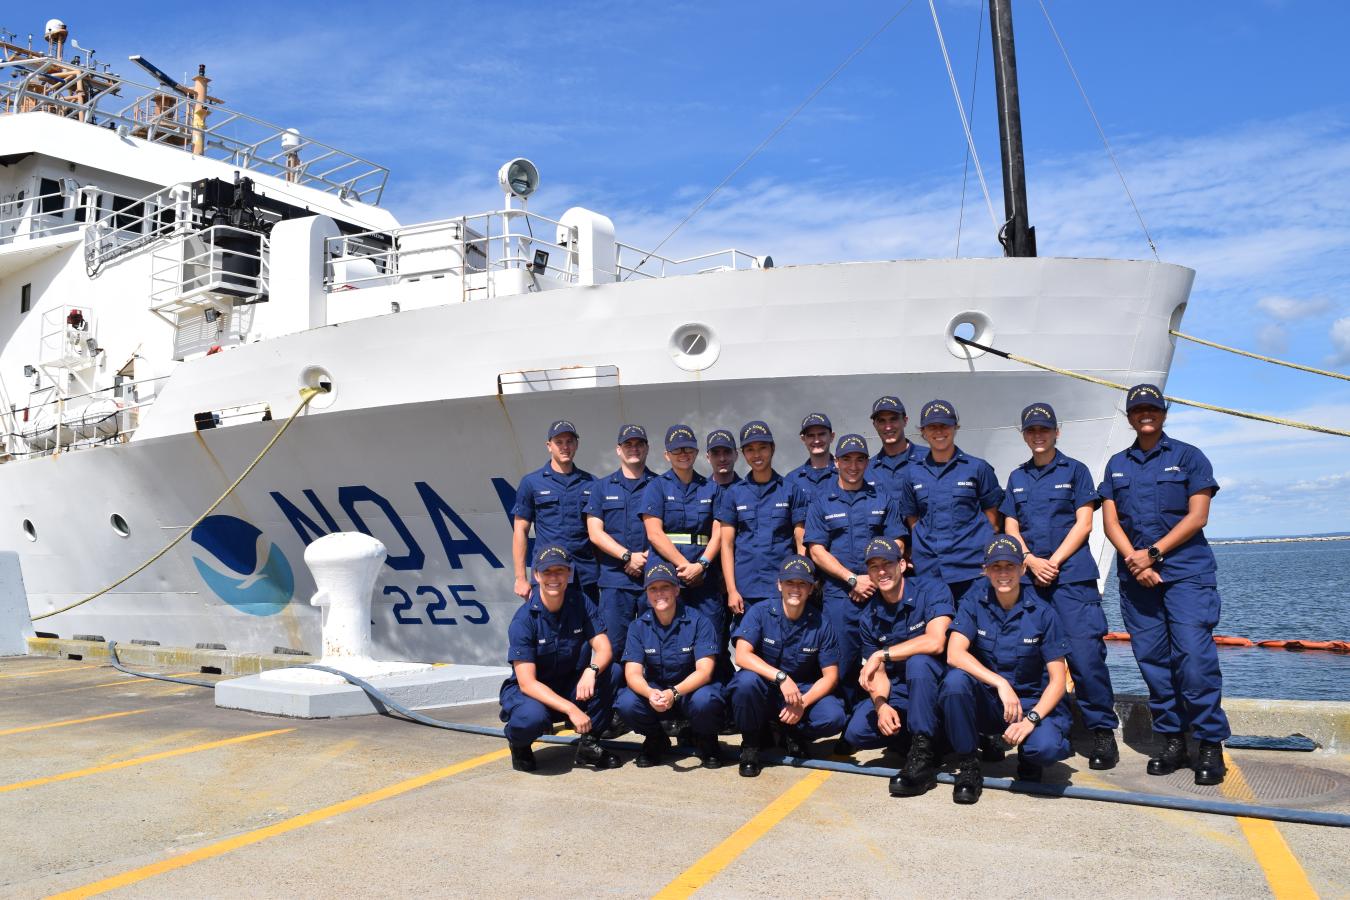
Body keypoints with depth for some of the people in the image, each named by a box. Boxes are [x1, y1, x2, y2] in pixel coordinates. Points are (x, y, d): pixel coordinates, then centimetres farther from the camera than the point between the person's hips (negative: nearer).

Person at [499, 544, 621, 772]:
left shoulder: (579, 602, -9)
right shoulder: (523, 620, -21)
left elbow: (604, 649, -14)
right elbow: (527, 683, -24)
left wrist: (591, 670, -38)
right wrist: (570, 709, -34)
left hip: (570, 686, 4)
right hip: (529, 692, -4)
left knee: (603, 671, -24)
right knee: (532, 718, -38)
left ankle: (588, 744, -8)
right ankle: (519, 745, 1)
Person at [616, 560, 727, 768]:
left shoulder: (698, 622, -13)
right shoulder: (639, 626, -5)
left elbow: (704, 671, -20)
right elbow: (633, 673, -13)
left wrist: (674, 693, -38)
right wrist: (650, 694, -37)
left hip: (691, 689, -2)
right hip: (654, 691, 2)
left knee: (705, 700, -37)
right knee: (627, 702, -28)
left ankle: (706, 742, 0)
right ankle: (656, 741, 5)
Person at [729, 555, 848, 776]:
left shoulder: (820, 624, -6)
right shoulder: (760, 613, -11)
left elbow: (831, 676, -5)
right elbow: (742, 656, -23)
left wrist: (803, 702, -22)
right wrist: (781, 677, -35)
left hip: (803, 692, 1)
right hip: (764, 691, -1)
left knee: (834, 717, -27)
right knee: (747, 680, -35)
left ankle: (791, 733, 7)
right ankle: (750, 743, -7)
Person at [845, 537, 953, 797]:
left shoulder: (932, 591, -13)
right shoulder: (870, 617, 3)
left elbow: (935, 642, -29)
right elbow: (877, 674, 2)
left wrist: (881, 655, -25)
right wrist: (881, 705, -19)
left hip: (937, 685, -5)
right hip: (900, 691, 5)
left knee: (917, 661, -37)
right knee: (856, 732, -18)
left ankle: (922, 756, -27)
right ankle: (929, 742, 4)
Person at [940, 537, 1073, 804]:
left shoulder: (1041, 613, -9)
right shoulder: (975, 601, -7)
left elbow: (1058, 679, -9)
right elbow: (955, 654, -18)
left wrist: (1031, 718, -25)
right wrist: (1000, 683, -30)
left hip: (1031, 702, -1)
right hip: (984, 701, 1)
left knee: (1046, 747, -33)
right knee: (956, 680, -32)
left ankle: (1028, 757, 8)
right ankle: (968, 765, -11)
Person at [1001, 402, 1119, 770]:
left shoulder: (1074, 471, 8)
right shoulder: (1017, 478, 17)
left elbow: (1083, 523, 0)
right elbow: (1011, 528, 12)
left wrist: (1054, 562, -9)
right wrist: (1031, 561, -5)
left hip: (1072, 575, -3)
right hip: (1028, 577, 4)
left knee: (1085, 653, -12)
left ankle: (1103, 731, -3)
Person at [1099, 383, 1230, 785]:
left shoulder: (1188, 457, 6)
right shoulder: (1117, 464, 16)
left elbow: (1197, 516, -2)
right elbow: (1110, 521, 9)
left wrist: (1153, 552, -10)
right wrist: (1134, 560, -7)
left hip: (1186, 571, -3)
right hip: (1135, 574, 4)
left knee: (1194, 654, -11)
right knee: (1152, 658, 3)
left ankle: (1211, 743, -2)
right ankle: (1172, 739, 12)